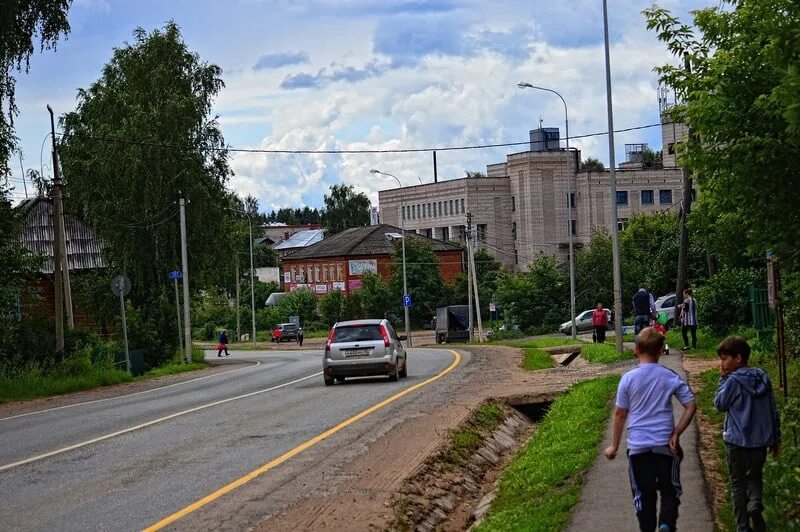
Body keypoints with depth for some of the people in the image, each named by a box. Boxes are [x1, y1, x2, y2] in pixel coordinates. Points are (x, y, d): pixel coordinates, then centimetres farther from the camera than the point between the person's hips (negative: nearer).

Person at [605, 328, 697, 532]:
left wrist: (614, 445, 8)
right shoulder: (670, 377, -2)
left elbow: (620, 414, 0)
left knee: (643, 495, 10)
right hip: (665, 445, 0)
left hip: (638, 446, 0)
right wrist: (676, 434, -2)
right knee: (670, 491, 9)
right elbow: (691, 406, -4)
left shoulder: (628, 378, -5)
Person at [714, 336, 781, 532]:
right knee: (755, 477, 21)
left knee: (738, 483, 9)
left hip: (737, 441, -4)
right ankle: (755, 502, -9)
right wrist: (776, 438, 16)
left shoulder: (733, 381, -16)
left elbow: (720, 404, -3)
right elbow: (774, 411, 7)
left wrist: (723, 379, -2)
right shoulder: (763, 377, 1)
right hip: (761, 440, 5)